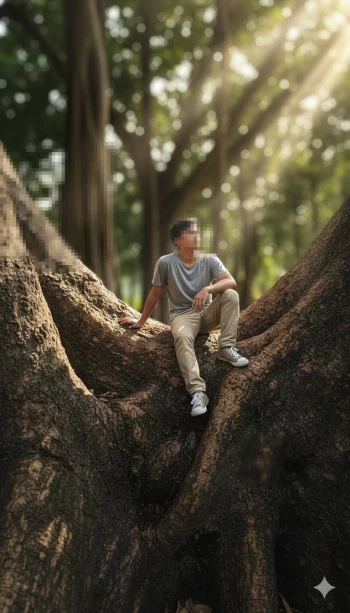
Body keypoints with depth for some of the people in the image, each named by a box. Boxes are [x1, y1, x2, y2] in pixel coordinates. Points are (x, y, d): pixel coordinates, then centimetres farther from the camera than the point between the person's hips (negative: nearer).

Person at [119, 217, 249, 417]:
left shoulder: (210, 260, -5)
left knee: (231, 295, -24)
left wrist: (207, 289, -35)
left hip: (207, 313, 3)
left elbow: (231, 282, -19)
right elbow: (155, 294, 1)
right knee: (182, 336, -37)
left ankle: (227, 348, -20)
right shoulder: (166, 262, -9)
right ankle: (198, 392, -47)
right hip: (181, 315, -3)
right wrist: (141, 322, 8)